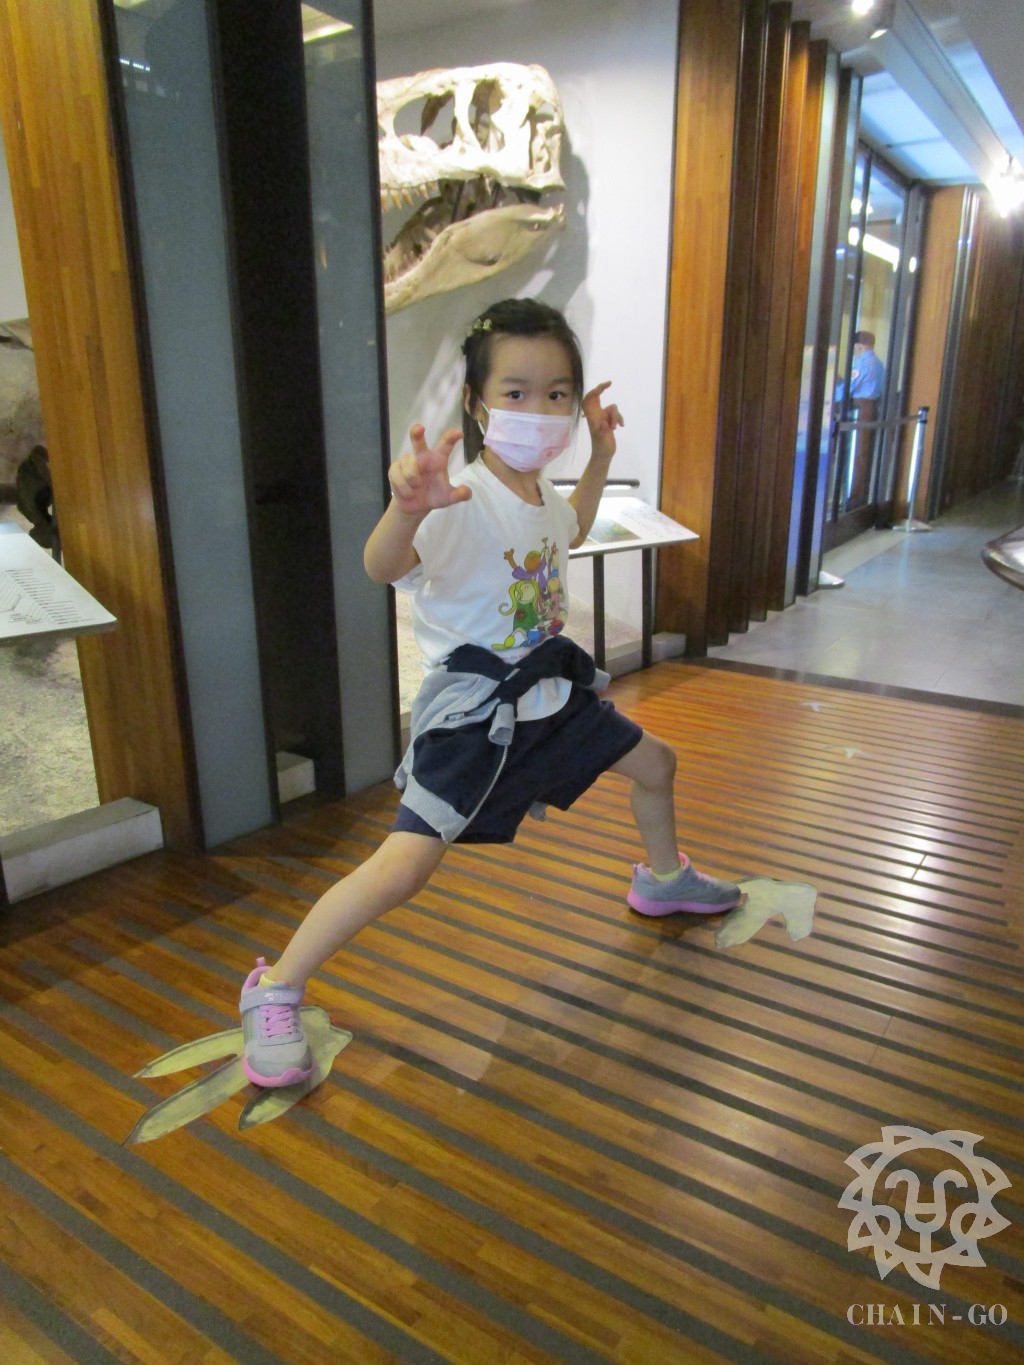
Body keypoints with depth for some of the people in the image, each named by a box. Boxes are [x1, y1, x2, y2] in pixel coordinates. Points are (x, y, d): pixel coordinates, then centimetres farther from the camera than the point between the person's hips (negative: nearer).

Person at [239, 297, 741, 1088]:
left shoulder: (542, 494, 3)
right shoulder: (460, 503, -24)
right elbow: (384, 568, -44)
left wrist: (600, 459, 18)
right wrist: (408, 506, -65)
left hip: (549, 690, 9)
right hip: (471, 707, -8)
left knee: (654, 761, 21)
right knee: (404, 866, -19)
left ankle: (663, 879, 51)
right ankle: (276, 991, 2)